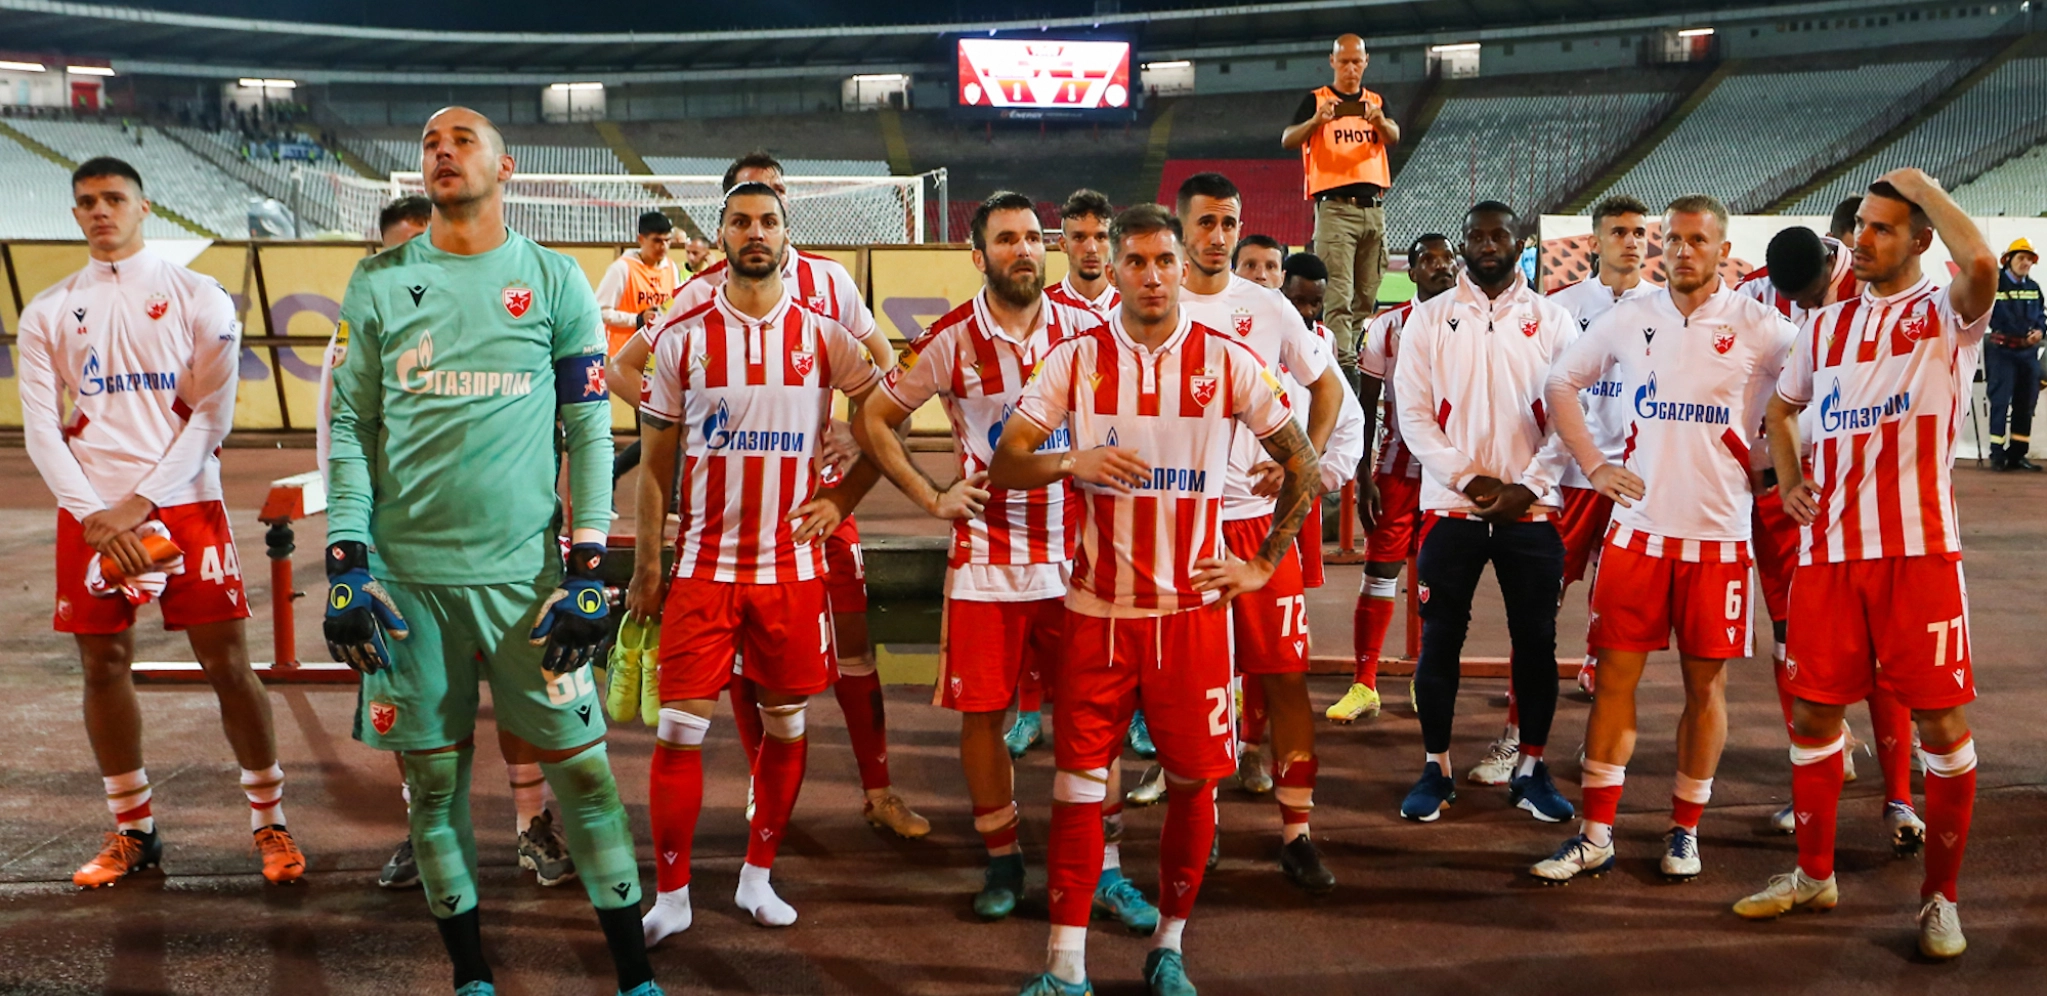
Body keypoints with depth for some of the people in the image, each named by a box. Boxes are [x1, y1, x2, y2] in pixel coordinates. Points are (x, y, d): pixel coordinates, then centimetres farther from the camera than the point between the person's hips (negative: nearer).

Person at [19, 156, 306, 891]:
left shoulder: (197, 299, 2)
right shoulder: (48, 314, 9)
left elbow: (212, 416, -4)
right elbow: (40, 428, 4)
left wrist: (142, 501, -12)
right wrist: (94, 515, -10)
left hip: (184, 505, -3)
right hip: (90, 514, 3)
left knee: (227, 663, -3)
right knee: (103, 665, 6)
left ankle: (270, 821, 10)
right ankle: (131, 831, 20)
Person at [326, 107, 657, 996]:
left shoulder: (555, 281, 4)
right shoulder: (380, 282, 8)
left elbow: (589, 431, 2)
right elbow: (350, 426, 7)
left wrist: (587, 569, -5)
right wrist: (347, 562, -2)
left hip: (525, 570, -1)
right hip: (407, 572, 2)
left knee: (580, 766, 0)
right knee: (433, 776, 8)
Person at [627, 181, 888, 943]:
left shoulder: (823, 335, 2)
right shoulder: (683, 337, 1)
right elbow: (655, 462, 4)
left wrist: (843, 496, -2)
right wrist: (646, 566, 2)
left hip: (793, 564, 1)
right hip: (704, 564, -1)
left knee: (785, 726, 9)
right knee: (680, 730, -2)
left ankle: (758, 876, 26)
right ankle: (670, 895, 12)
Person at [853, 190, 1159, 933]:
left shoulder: (1085, 330, 0)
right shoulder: (950, 342, -3)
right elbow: (872, 420, 4)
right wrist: (931, 499, -2)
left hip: (1076, 552, 1)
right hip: (986, 558, -1)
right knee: (980, 713, 5)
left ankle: (1105, 870, 16)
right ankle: (1002, 862, 24)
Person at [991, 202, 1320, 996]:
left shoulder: (1228, 361, -1)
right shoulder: (1075, 359, 0)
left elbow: (1302, 466, 8)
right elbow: (1003, 467, -3)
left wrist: (1265, 565, 2)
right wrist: (1072, 462, -22)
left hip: (1194, 607, 0)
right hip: (1098, 608, 0)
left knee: (1193, 779, 6)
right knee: (1079, 781, 1)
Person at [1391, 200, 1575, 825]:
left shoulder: (1552, 320, 6)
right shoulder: (1430, 318, 4)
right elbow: (1413, 413, -1)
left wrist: (1528, 487, -11)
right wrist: (1469, 479, -11)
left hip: (1531, 509, 1)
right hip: (1451, 506, 0)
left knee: (1537, 640, 6)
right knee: (1440, 640, 3)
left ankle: (1532, 769, 19)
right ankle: (1435, 769, 15)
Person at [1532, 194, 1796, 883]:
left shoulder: (1758, 328, -3)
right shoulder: (1628, 318, 4)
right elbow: (1561, 384, 13)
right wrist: (1594, 465, 4)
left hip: (1718, 533, -1)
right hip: (1638, 524, 2)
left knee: (1706, 681, 7)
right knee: (1615, 673, 2)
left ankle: (1685, 829, 22)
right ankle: (1596, 835, 10)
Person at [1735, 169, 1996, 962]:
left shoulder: (1944, 315, -1)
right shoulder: (1826, 325, 14)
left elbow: (1982, 263, -25)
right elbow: (1782, 405, 29)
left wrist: (1923, 184, -11)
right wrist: (1788, 479, 11)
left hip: (1919, 549, -5)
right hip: (1829, 548, 5)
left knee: (1942, 723, 0)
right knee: (1812, 713, 10)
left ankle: (1940, 896, 15)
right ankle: (1814, 876, 25)